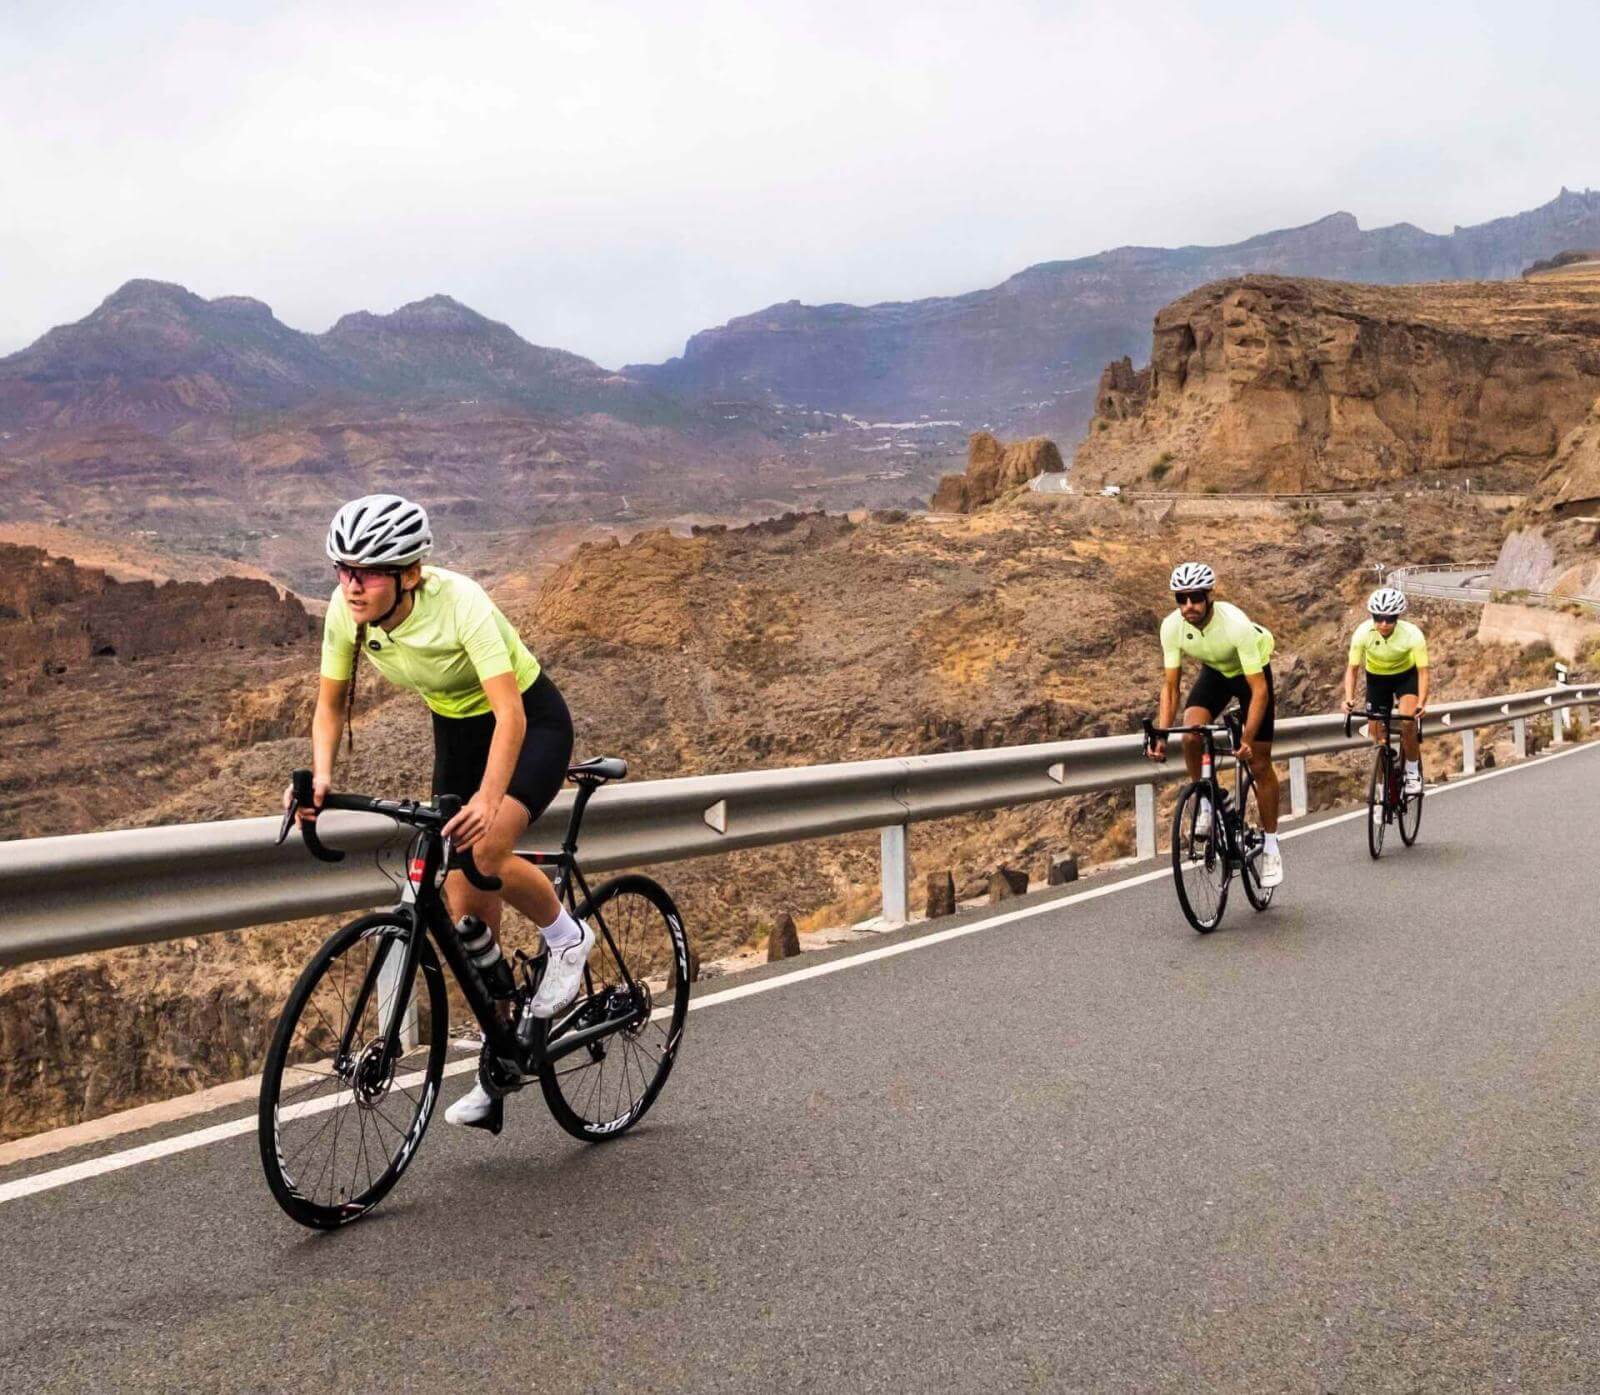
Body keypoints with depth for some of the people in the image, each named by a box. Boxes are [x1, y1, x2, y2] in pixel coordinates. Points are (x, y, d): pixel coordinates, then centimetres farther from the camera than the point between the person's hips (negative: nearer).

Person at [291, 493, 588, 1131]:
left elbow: (509, 714, -40)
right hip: (456, 730, 6)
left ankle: (567, 938, 0)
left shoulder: (459, 603, -33)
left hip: (532, 723, -5)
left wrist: (487, 800, -54)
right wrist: (321, 775, -22)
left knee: (485, 851, -31)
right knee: (466, 909, 1)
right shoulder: (346, 613, -17)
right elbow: (331, 703, -4)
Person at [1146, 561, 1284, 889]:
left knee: (1259, 765, -4)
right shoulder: (1172, 626, -26)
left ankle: (1271, 846, 11)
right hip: (1214, 671, 3)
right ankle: (1206, 803, -1)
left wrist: (1247, 739, -44)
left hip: (1252, 671, -3)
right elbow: (1170, 685, -19)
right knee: (1191, 735, -26)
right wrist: (1161, 736, -29)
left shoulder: (1236, 625, -38)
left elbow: (1259, 689, -36)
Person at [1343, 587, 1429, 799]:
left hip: (1406, 676, -2)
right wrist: (1349, 698, -35)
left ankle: (1413, 772, -2)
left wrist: (1422, 702, -43)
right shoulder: (1363, 633, -27)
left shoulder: (1412, 634, -31)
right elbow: (1352, 668, -20)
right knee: (1377, 736, -1)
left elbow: (1423, 671, -28)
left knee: (1408, 721, -27)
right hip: (1377, 678, 2)